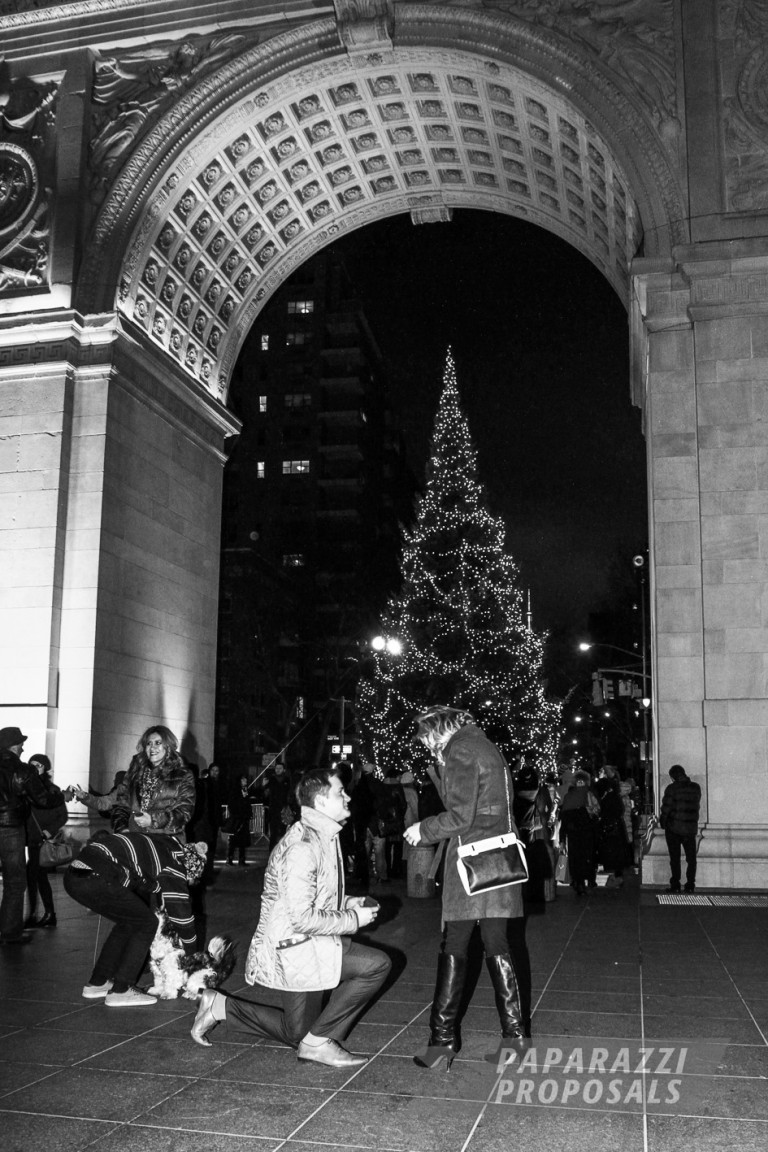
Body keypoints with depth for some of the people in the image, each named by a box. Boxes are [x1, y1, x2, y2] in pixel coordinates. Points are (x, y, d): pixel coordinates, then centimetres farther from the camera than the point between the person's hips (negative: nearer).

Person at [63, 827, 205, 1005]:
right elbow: (181, 913, 6)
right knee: (147, 924, 5)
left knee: (129, 922, 25)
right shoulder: (173, 865, 1)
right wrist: (192, 952, 22)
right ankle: (120, 991, 7)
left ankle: (97, 983, 30)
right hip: (95, 880, -9)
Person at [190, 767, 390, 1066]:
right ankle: (318, 1041, -7)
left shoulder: (324, 836, 8)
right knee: (377, 964, -19)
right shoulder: (302, 847, -24)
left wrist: (345, 903, 6)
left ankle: (221, 1006, 27)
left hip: (309, 943, 10)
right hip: (292, 948, -10)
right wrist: (353, 919, -17)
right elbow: (302, 918, -27)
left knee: (297, 1033, 20)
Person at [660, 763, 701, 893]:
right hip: (691, 828, 3)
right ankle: (690, 885, 7)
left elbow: (666, 807, -10)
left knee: (675, 858, 4)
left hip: (674, 827, -3)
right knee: (691, 858, 11)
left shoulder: (671, 788, -12)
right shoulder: (696, 788, 1)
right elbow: (697, 806, 7)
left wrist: (662, 821, 6)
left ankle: (675, 885, 3)